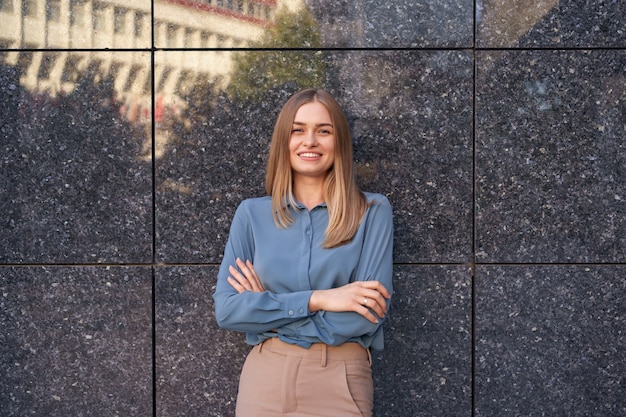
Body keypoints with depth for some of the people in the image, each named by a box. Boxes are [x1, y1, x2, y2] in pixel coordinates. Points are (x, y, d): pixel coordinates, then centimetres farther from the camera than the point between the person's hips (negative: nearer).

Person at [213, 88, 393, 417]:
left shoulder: (372, 211, -3)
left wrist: (267, 307, -9)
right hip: (265, 376, 2)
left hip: (341, 381, -1)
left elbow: (368, 313, -11)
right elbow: (226, 309, -5)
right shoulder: (252, 213, 3)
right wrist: (316, 299, -16)